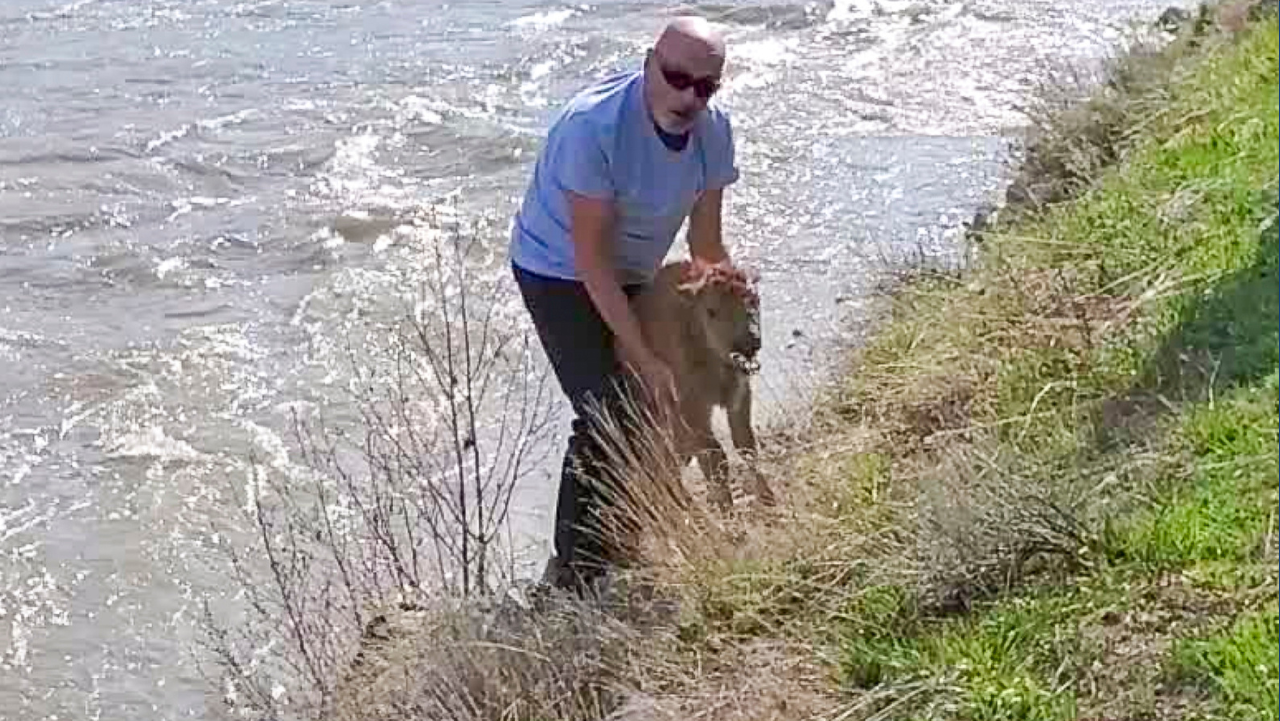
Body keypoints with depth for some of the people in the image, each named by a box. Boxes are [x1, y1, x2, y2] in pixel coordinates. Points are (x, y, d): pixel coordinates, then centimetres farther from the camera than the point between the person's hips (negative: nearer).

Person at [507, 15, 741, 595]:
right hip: (559, 271, -7)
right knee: (606, 416, -18)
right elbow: (590, 258, -30)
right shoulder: (594, 126, -34)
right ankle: (572, 570, -6)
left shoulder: (713, 130, -14)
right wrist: (645, 360, -29)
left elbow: (707, 246, -3)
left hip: (633, 275, 7)